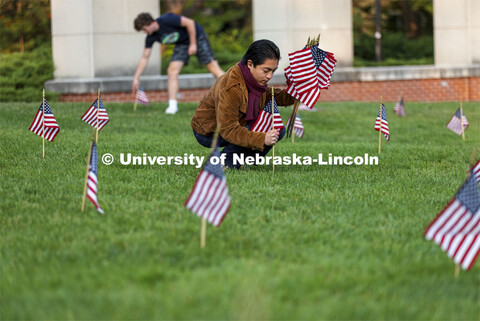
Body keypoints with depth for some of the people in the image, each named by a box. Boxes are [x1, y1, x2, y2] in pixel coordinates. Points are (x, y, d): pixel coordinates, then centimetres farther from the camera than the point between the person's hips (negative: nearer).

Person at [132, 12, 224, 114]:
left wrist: (193, 44, -22)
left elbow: (190, 23, -26)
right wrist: (136, 78, -6)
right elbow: (144, 57, -2)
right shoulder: (151, 37, -9)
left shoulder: (167, 20, -30)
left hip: (196, 37, -6)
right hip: (182, 44, 6)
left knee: (213, 68, -10)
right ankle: (172, 106, -12)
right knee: (172, 71, -12)